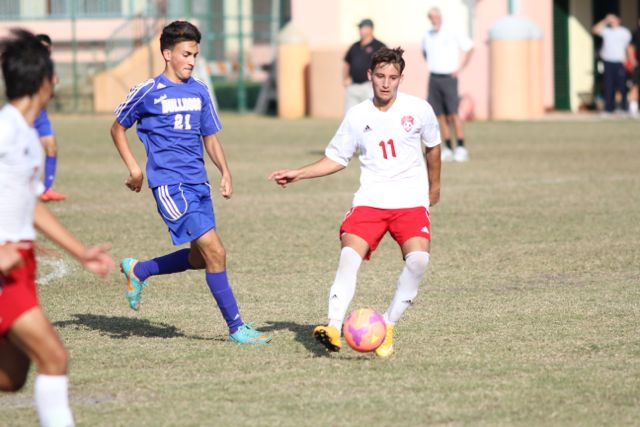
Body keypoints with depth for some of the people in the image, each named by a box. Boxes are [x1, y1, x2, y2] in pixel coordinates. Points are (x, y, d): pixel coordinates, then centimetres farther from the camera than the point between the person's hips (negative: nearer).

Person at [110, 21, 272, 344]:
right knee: (215, 251, -15)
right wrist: (133, 168, -1)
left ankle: (138, 270, 35)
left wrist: (225, 172, 4)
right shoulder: (148, 92, -4)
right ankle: (236, 327, -10)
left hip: (198, 184, 7)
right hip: (170, 184, -7)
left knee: (200, 258, 12)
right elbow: (118, 128, 8)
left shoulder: (199, 92, 10)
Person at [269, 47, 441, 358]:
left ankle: (388, 326, -7)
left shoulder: (418, 109, 0)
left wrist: (434, 187, 29)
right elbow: (336, 158, 15)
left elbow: (432, 147, 19)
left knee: (418, 258, -24)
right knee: (349, 254, -24)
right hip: (370, 200, 1)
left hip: (411, 201, -1)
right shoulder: (357, 117, 3)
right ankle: (334, 327, -27)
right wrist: (298, 174, 3)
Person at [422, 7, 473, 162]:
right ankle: (448, 149, 7)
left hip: (449, 78, -5)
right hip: (434, 78, 5)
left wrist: (460, 68, -2)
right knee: (441, 116, 2)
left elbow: (469, 47, 0)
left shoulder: (452, 33, -7)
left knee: (453, 114, -12)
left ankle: (461, 148, -10)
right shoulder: (427, 36, 9)